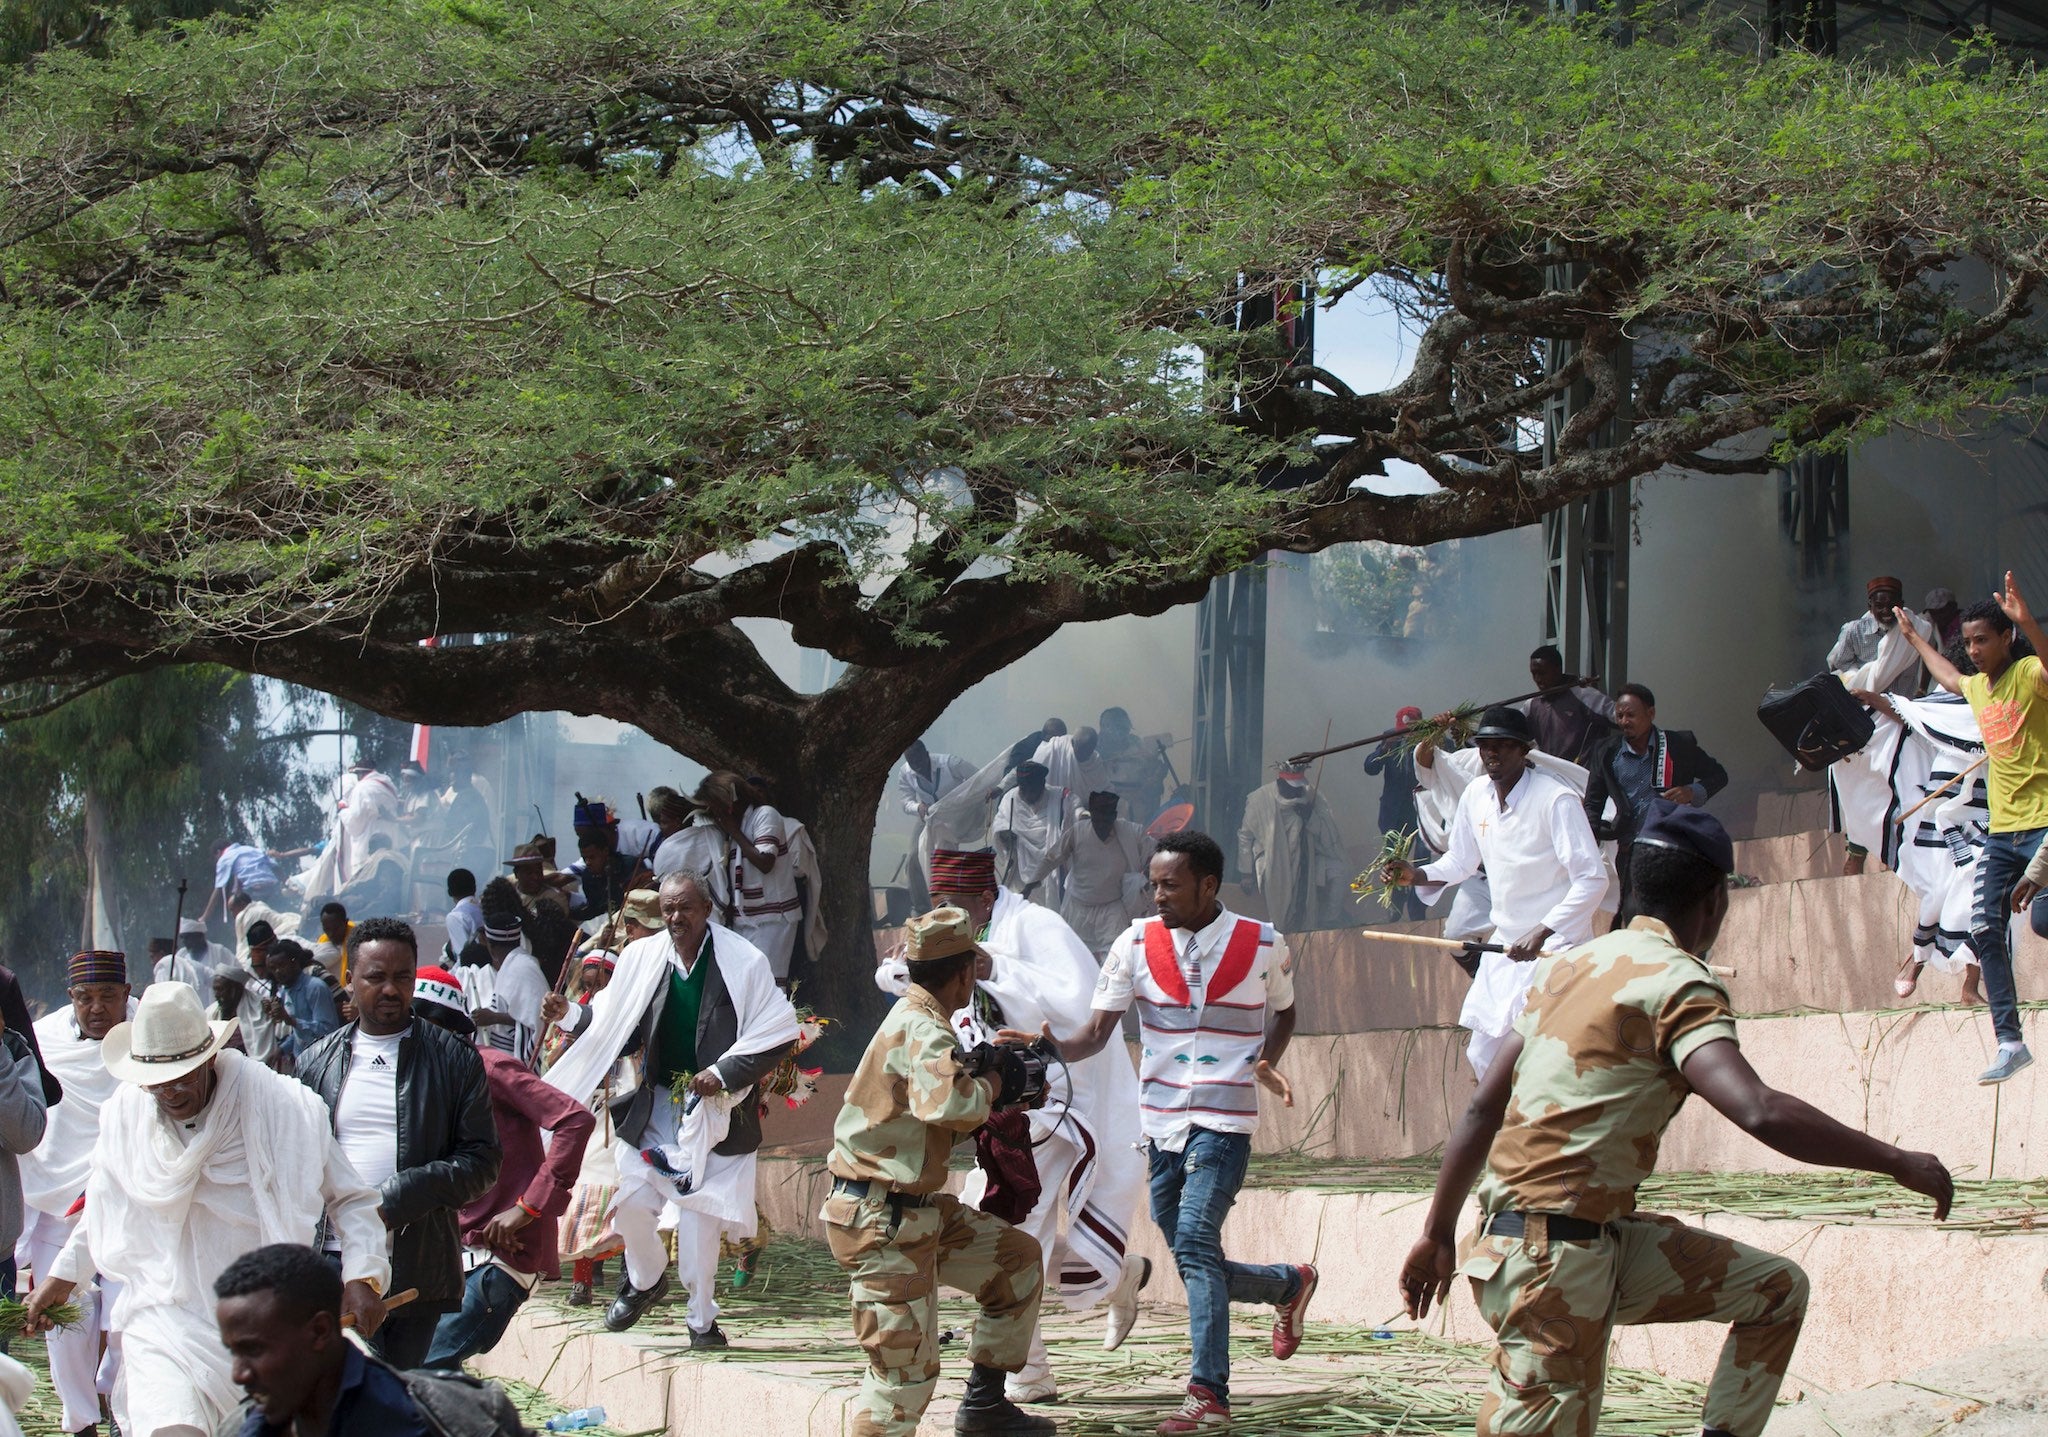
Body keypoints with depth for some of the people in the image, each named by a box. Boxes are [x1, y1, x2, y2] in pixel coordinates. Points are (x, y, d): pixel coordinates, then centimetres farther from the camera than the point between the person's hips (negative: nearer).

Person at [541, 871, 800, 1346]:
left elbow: (778, 1034, -8)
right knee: (632, 1203, 0)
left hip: (713, 1108, -3)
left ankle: (702, 1319, 8)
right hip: (654, 1106, 3)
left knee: (699, 1217, -5)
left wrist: (724, 1073, -15)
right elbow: (612, 1023, 11)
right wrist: (569, 1016, -7)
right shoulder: (641, 958, 1)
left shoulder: (743, 962, -9)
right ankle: (646, 1279, 29)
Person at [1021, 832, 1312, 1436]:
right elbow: (1097, 1032, -3)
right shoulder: (1137, 943, 0)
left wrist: (1267, 1064, -4)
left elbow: (1283, 1011, 15)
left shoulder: (1263, 946, -3)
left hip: (1224, 1122, -4)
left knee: (1194, 1241, -20)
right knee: (1196, 1267, 7)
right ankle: (1289, 1283, 36)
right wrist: (1055, 1048, -24)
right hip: (1161, 1125, 4)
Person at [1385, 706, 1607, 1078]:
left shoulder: (1556, 800, -19)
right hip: (1507, 942, 7)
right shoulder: (1476, 796, 3)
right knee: (1483, 1056, 11)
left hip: (1555, 946, -7)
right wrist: (1416, 876, -2)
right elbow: (1460, 862, 18)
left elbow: (1592, 879, -22)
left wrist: (1541, 933, -30)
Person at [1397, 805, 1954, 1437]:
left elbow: (1482, 1110, 15)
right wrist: (1898, 1163, -19)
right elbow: (1760, 1112, -27)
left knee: (1776, 1288, 11)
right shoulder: (1677, 982, -12)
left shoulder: (1571, 964, 13)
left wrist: (1438, 1233, 23)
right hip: (1553, 1259, -9)